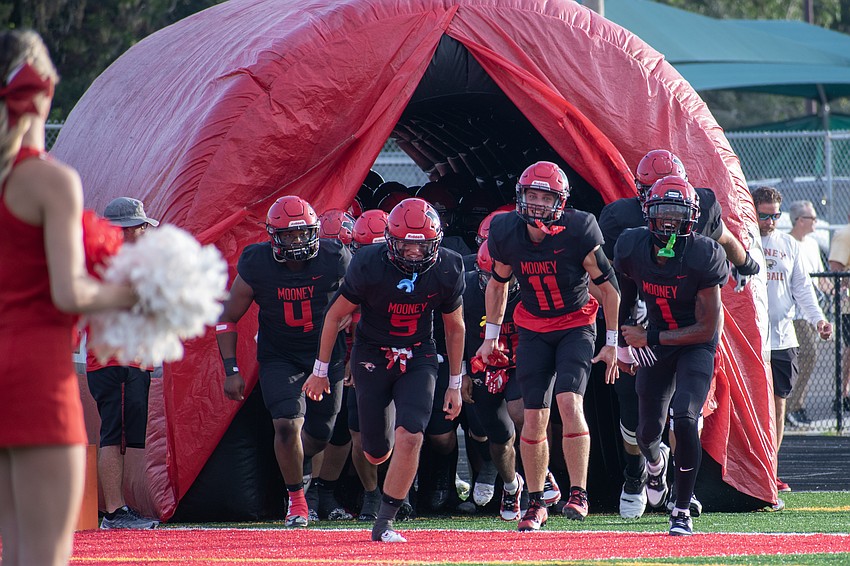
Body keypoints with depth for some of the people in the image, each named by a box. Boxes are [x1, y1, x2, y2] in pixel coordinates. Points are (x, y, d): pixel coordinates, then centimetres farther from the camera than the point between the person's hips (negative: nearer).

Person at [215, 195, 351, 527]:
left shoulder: (335, 261, -15)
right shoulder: (256, 267, -16)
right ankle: (296, 499, 1)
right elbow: (228, 319, -4)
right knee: (288, 424, -20)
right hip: (279, 358, -2)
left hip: (327, 354, 2)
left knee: (318, 436, 9)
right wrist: (231, 371, -9)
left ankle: (292, 466, 45)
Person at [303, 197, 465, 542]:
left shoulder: (447, 270, -12)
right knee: (378, 453, 2)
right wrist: (320, 370, 2)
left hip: (418, 359, 1)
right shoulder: (370, 266, -19)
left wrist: (455, 385, 9)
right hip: (373, 358, -1)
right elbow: (335, 315, -4)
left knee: (410, 436, -18)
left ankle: (384, 523, -7)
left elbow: (455, 328, 4)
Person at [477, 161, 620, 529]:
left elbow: (607, 286, -10)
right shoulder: (507, 235, -11)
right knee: (534, 418, 1)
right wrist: (491, 336, 13)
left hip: (576, 325, -3)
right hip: (533, 329, 3)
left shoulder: (578, 233, -22)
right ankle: (536, 504, 15)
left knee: (569, 403, -23)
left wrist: (612, 343, -6)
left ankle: (578, 494, -17)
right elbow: (498, 283, 9)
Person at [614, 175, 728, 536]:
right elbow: (624, 293, 9)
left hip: (697, 344, -4)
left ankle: (682, 512, -8)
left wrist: (649, 338, -25)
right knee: (649, 431, 9)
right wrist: (621, 340, 16)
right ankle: (655, 462, 51)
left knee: (685, 419, -22)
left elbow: (707, 328, -23)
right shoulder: (633, 248, -15)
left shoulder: (703, 258, -26)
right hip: (654, 341, 4)